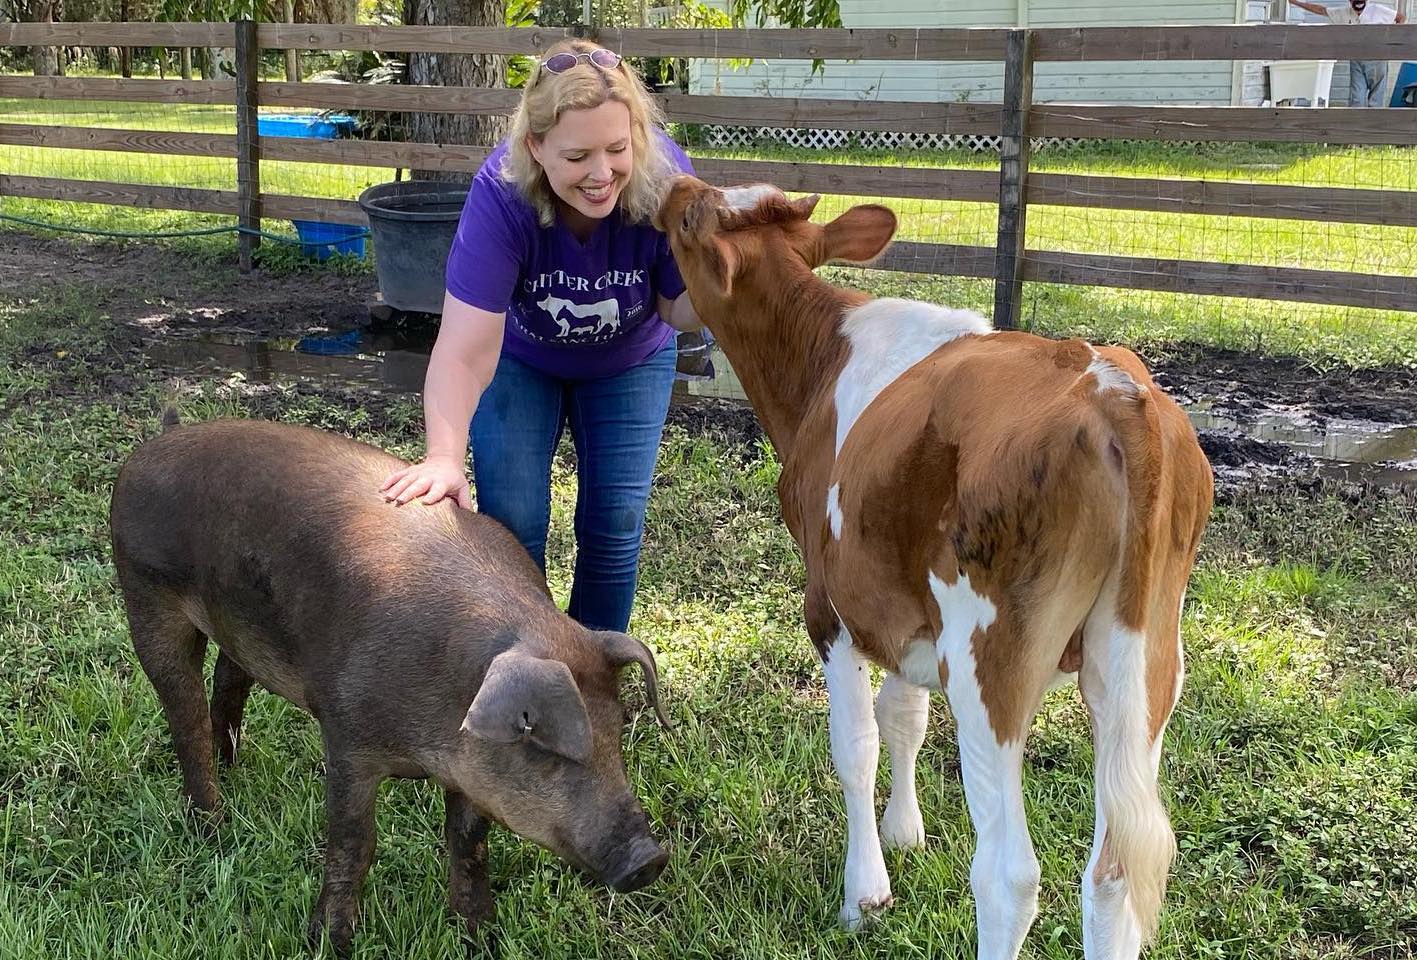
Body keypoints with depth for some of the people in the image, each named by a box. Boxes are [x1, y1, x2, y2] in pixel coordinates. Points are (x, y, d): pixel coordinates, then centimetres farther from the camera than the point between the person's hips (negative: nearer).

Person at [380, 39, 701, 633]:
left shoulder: (665, 179, -33)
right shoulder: (501, 193, -37)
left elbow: (679, 312, -19)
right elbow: (464, 351, -41)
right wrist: (444, 456, -56)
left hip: (629, 362, 1)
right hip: (521, 359, -1)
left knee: (615, 527, -1)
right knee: (513, 525, -7)